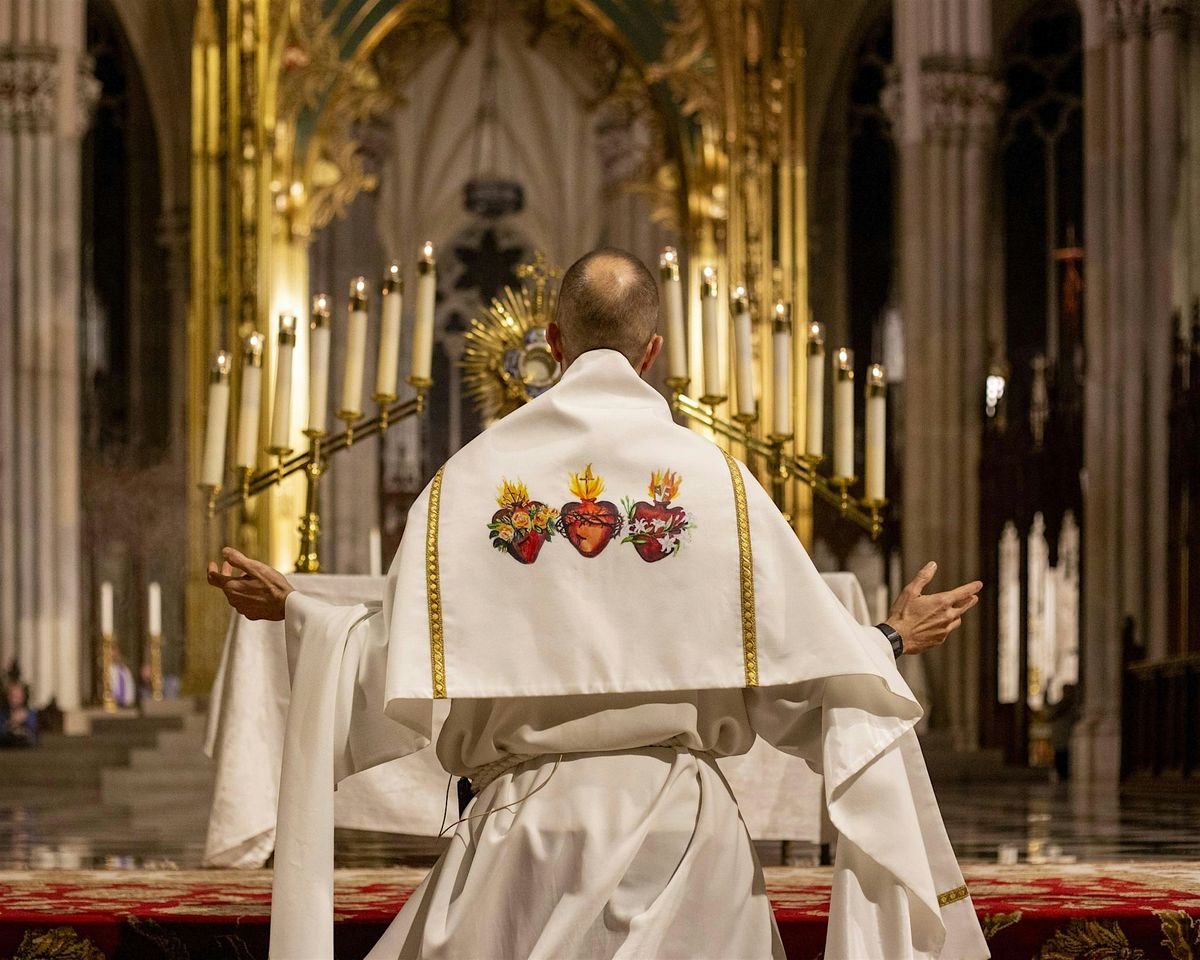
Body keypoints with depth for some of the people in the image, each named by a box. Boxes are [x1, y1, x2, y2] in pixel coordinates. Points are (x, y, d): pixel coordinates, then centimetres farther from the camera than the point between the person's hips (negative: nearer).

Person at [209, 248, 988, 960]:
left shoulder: (472, 477, 1)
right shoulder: (714, 477, 0)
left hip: (526, 820, 0)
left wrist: (294, 608, 15)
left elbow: (394, 671, -1)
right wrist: (892, 643, 20)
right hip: (682, 820, 0)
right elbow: (803, 663, 1)